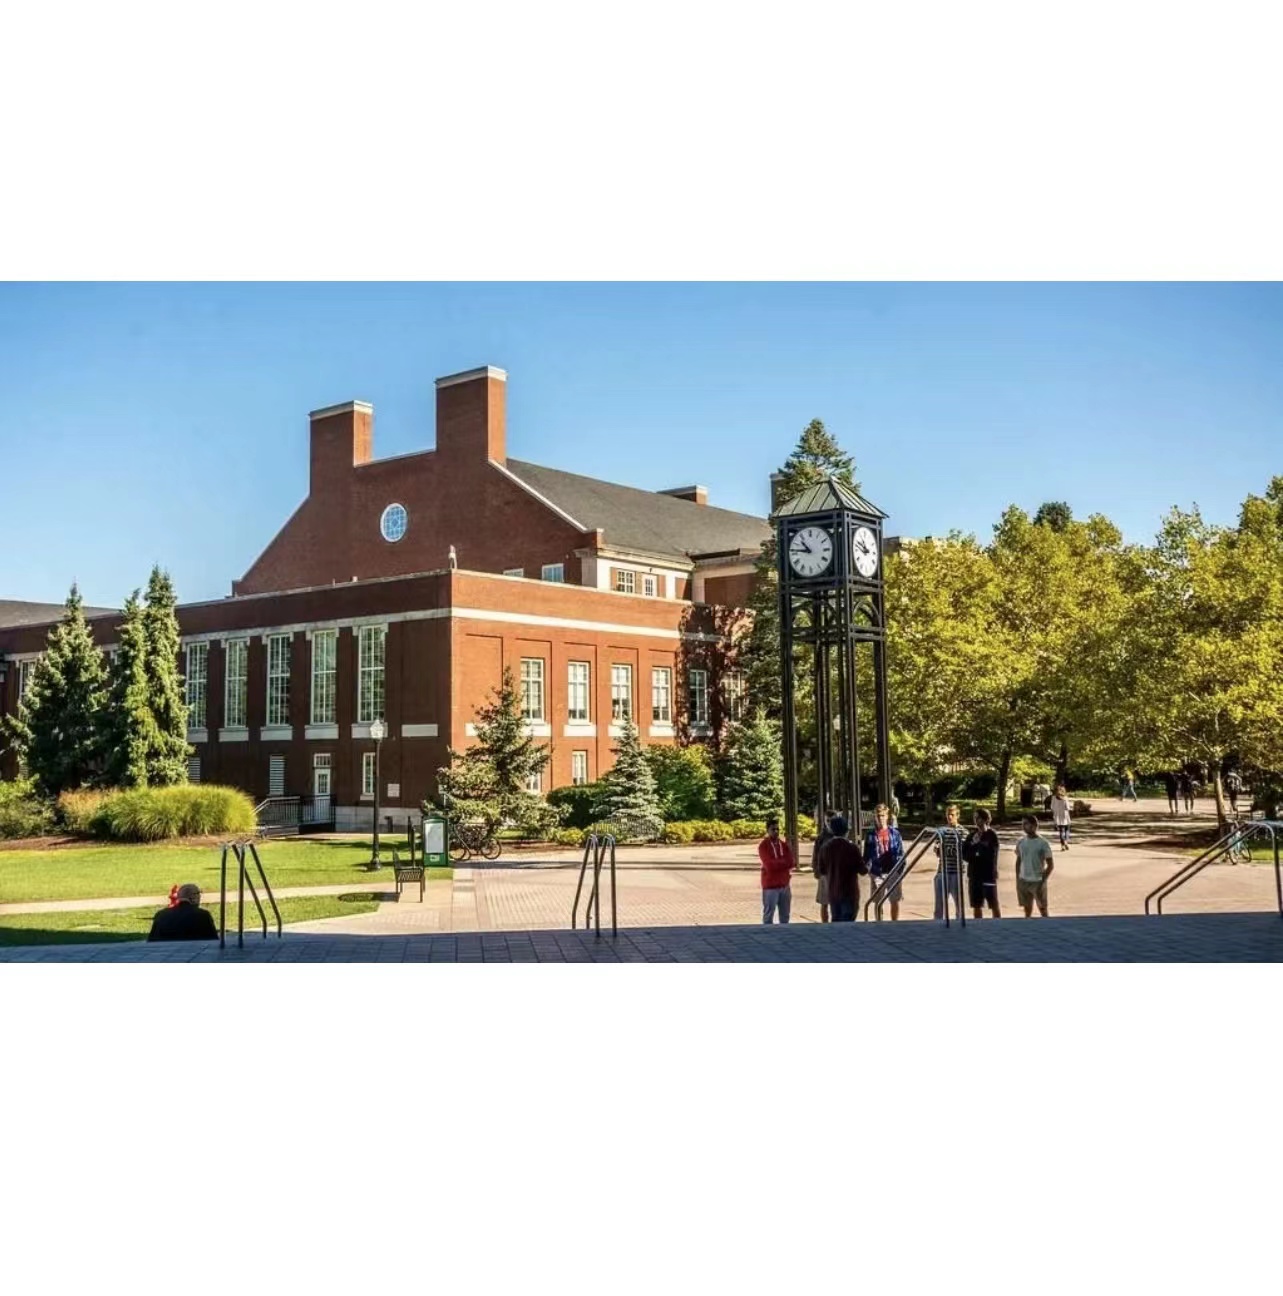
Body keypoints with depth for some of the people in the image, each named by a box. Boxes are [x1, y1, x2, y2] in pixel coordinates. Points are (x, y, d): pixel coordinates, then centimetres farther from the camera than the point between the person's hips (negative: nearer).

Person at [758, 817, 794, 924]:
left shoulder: (783, 844, 11)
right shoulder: (763, 845, -7)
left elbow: (790, 862, 1)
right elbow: (769, 865, -17)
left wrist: (777, 863, -11)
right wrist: (783, 861, -4)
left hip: (785, 885, 6)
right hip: (770, 885, -6)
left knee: (785, 916, 12)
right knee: (768, 916, -5)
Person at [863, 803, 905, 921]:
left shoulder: (895, 833, 4)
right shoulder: (870, 835, 3)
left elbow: (900, 852, 6)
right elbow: (867, 855, 6)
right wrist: (866, 867, -6)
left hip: (893, 872, 0)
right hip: (877, 873, 0)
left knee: (895, 901, 5)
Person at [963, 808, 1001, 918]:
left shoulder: (991, 835, -7)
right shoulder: (973, 834, 7)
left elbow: (991, 855, -14)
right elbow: (964, 853, 5)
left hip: (988, 875, -5)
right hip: (974, 875, 5)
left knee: (994, 905, 1)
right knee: (976, 906, 11)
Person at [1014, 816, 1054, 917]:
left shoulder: (1043, 843, -10)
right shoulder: (1021, 842, 3)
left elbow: (1051, 865, -7)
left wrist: (1043, 881, -13)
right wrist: (1017, 880, 8)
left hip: (1038, 881, -4)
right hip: (1023, 881, 4)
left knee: (1042, 909, 4)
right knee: (1027, 909, 12)